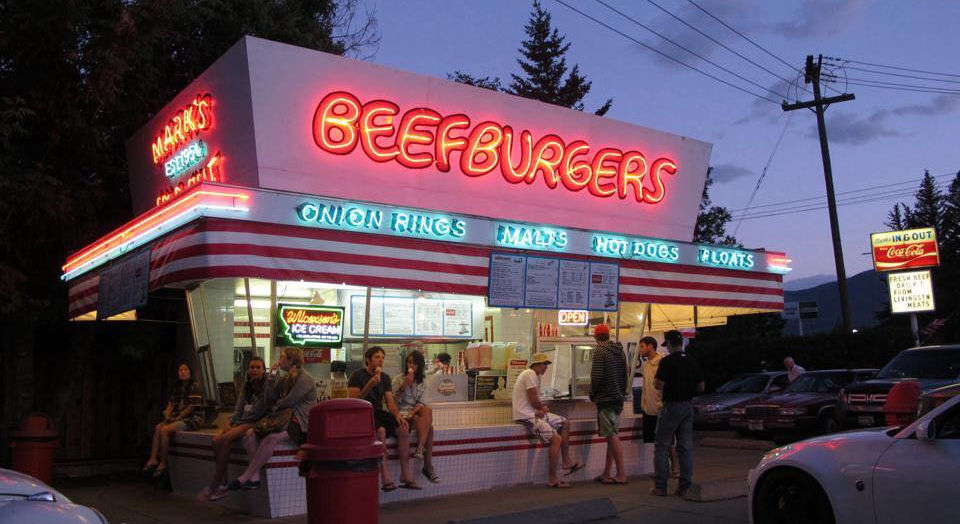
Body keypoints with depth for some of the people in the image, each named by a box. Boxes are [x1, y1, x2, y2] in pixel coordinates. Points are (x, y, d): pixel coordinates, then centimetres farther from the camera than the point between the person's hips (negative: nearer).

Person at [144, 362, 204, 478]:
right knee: (158, 428, -8)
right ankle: (153, 459, -14)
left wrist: (177, 418, -13)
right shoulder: (177, 387, 16)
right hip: (179, 417, 8)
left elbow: (192, 407, -15)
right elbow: (171, 403, 12)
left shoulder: (195, 386, -10)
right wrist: (167, 415, -7)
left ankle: (163, 464, -16)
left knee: (164, 430, -22)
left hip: (193, 418, -8)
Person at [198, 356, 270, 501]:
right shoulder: (246, 386, 20)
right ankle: (223, 484, -22)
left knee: (226, 438, -28)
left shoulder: (267, 386, -4)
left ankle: (214, 486, -23)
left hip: (255, 422, -7)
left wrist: (235, 422, -10)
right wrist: (230, 421, -6)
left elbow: (259, 411, -11)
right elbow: (238, 408, 15)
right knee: (217, 439, -20)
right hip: (241, 421, 7)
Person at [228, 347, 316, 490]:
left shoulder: (305, 379, -6)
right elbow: (269, 400, 17)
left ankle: (245, 477, -28)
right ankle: (254, 477, -22)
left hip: (300, 424, -9)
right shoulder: (285, 380, 22)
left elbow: (289, 401, -15)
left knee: (270, 438, -33)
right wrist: (272, 379, 11)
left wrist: (276, 405, 6)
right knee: (251, 433, -15)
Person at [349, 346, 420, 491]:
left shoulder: (385, 377, 14)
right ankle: (386, 480, -34)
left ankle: (406, 476, -17)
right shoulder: (357, 376, -4)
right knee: (381, 430, -35)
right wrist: (370, 385, -22)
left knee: (403, 429, -20)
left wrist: (397, 415, -13)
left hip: (379, 412, 6)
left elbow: (390, 402, 8)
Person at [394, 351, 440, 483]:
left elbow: (420, 402, 8)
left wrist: (413, 412, -12)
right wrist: (405, 384, -15)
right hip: (402, 413, -4)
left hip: (416, 412, 4)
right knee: (429, 426, -29)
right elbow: (396, 401, -5)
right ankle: (428, 466, -32)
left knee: (427, 410, -33)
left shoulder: (421, 383, 16)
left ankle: (420, 448, -35)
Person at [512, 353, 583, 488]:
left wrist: (541, 408, -3)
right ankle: (552, 479, -14)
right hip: (526, 416, -11)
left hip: (534, 413, 11)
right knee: (556, 438, -21)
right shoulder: (530, 374, -16)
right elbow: (533, 401, -20)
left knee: (565, 424, 14)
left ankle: (567, 462, 13)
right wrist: (543, 408, 1)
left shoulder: (534, 375, 17)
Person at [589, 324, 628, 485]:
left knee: (613, 437, -7)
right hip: (618, 399, 8)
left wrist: (592, 394, -2)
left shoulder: (600, 351, -11)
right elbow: (625, 375, 16)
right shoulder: (620, 351, 12)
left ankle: (621, 474, -7)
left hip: (605, 399, -8)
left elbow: (596, 376, -17)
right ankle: (606, 474, 16)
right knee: (612, 436, 11)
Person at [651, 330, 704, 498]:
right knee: (686, 448, 10)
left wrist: (655, 380, 1)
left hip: (671, 406, -6)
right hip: (688, 406, 6)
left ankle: (660, 486, 2)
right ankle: (685, 487, 11)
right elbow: (701, 387, 11)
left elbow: (659, 385, -20)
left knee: (661, 447, 3)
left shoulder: (667, 361, -14)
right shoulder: (692, 361, 6)